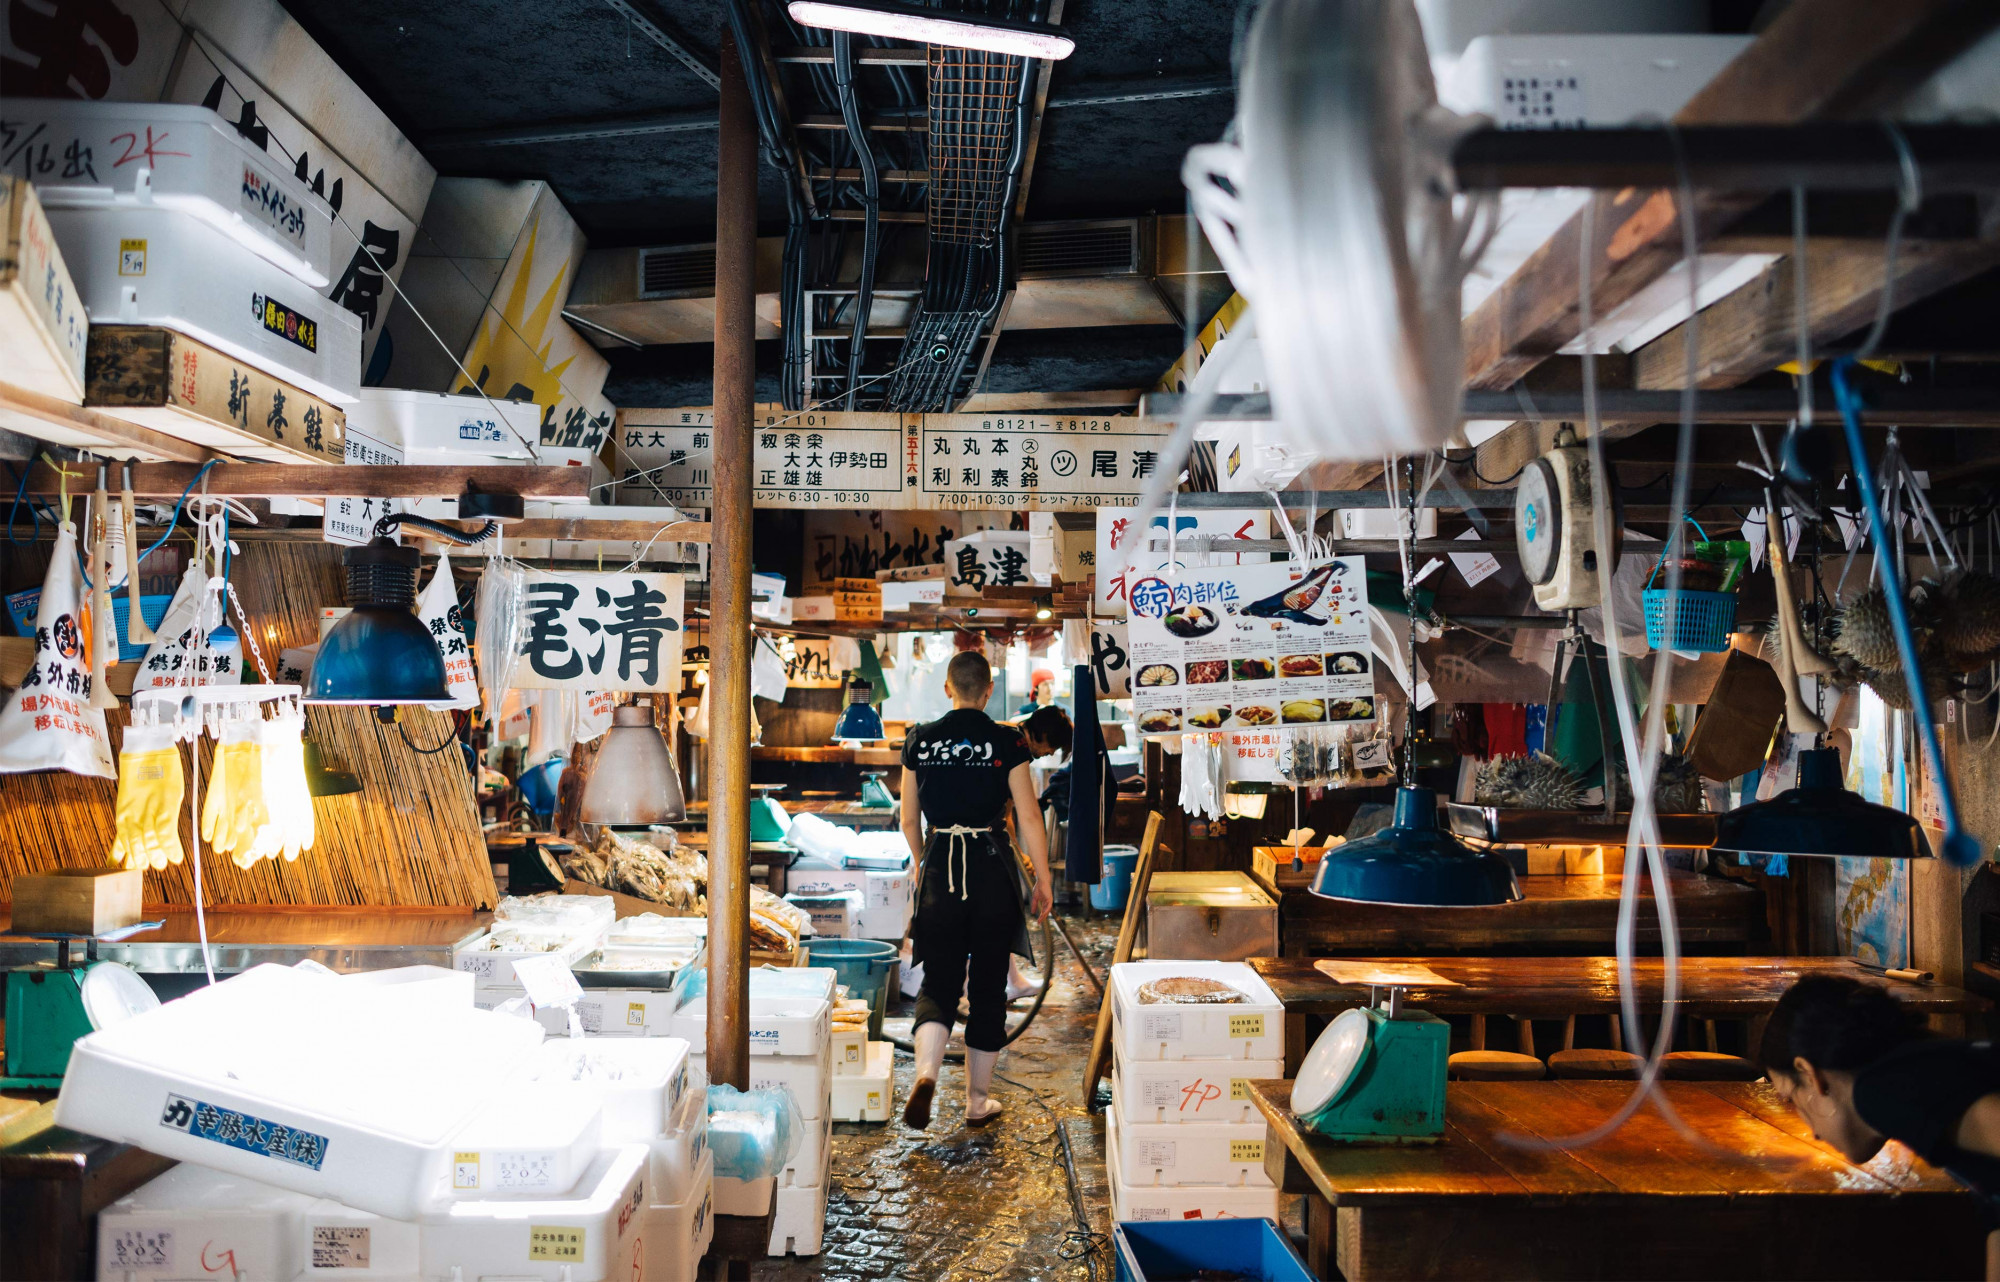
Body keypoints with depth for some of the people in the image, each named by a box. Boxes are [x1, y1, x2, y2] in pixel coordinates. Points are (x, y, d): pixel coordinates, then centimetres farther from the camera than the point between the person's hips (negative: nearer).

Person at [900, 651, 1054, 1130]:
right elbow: (1028, 816, -5)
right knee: (988, 986, 10)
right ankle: (978, 1100, 18)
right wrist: (1043, 878, 4)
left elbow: (909, 820, 9)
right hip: (992, 866, -1)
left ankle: (926, 1074, -16)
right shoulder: (1006, 741, -6)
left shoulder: (920, 741, 2)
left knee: (938, 981, 9)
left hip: (940, 864, 2)